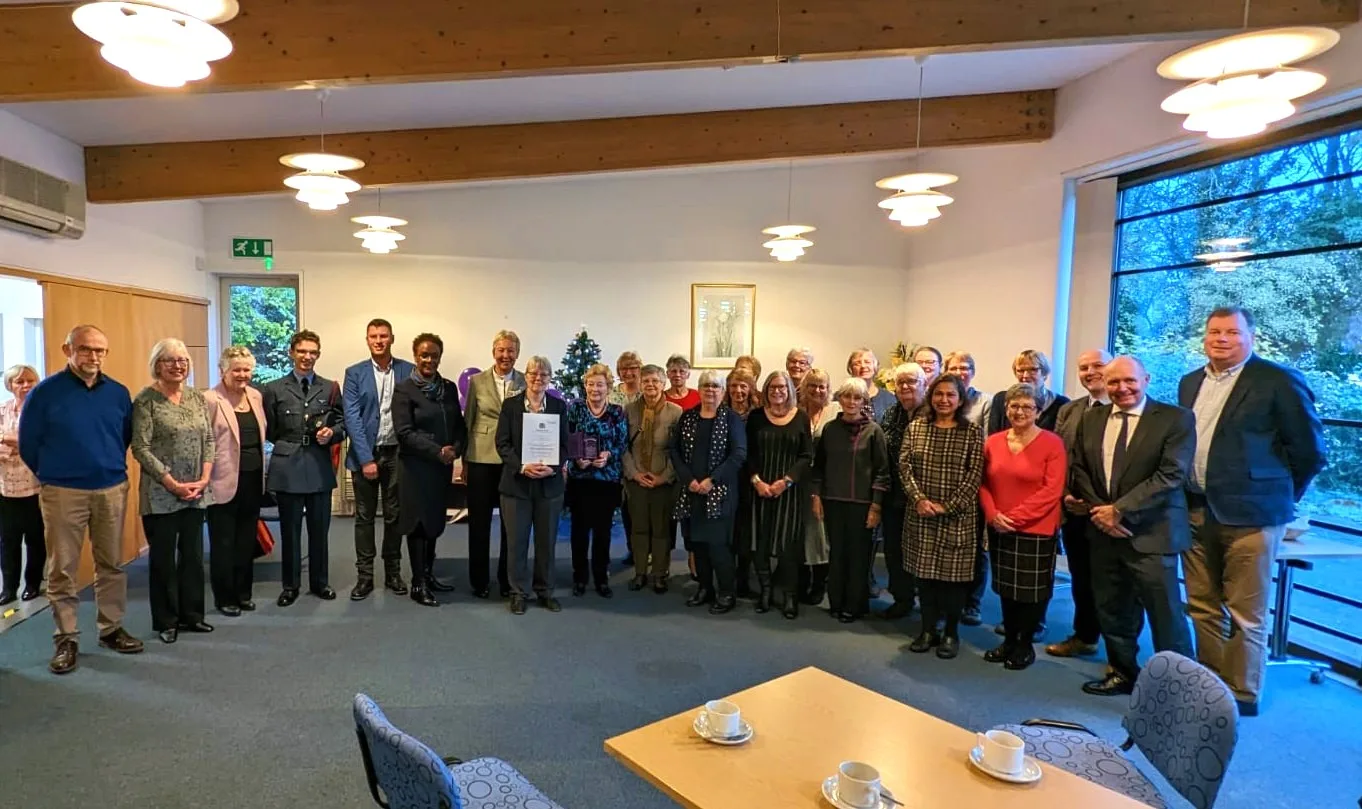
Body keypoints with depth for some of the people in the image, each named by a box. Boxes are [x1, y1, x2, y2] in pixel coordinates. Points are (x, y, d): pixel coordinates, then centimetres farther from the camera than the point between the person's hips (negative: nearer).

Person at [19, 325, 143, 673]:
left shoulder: (118, 392, 3)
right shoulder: (46, 391, -6)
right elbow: (28, 443, 2)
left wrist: (111, 466, 12)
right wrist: (51, 476, 8)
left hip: (112, 490, 3)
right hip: (63, 492, -3)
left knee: (111, 564, 11)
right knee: (62, 569, 4)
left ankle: (111, 629, 23)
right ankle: (66, 639, 15)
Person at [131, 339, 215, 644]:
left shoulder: (197, 397, 7)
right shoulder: (146, 399, -7)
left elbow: (209, 440, 8)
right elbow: (140, 448, -12)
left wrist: (204, 479, -4)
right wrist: (173, 484, -15)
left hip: (196, 492, 5)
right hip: (161, 493, -5)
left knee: (193, 554, 12)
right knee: (163, 557, 6)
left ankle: (191, 615, 24)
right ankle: (165, 621, 20)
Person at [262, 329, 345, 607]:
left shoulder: (330, 388, 7)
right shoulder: (274, 389, 3)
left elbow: (342, 423, 5)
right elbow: (268, 430, 4)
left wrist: (332, 433, -13)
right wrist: (287, 445, -3)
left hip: (320, 468, 1)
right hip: (287, 468, -1)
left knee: (320, 529, 10)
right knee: (289, 530, 8)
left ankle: (319, 582, 23)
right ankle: (291, 585, 21)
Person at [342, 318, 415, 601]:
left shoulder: (408, 371, 1)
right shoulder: (354, 373, 0)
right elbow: (352, 418, -6)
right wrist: (366, 458, -13)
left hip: (397, 453, 1)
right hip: (365, 453, 0)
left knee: (394, 515, 9)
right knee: (364, 517, 7)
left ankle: (393, 573, 22)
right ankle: (364, 576, 16)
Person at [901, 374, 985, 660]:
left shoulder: (973, 432, -3)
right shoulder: (916, 427, 5)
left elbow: (975, 474, -8)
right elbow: (904, 466, 0)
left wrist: (948, 506, -14)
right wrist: (919, 499, -13)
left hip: (958, 517, -2)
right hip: (921, 515, 3)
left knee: (953, 573, 5)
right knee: (925, 572, 9)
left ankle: (951, 633, 20)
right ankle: (928, 630, 23)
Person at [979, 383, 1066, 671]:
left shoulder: (1052, 443, -10)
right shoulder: (993, 442, 3)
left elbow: (1051, 491, -15)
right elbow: (984, 484, 6)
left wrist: (1015, 517, -19)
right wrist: (993, 515, -10)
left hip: (1036, 531, -4)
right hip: (999, 530, 4)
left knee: (1032, 590, 9)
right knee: (1007, 588, 15)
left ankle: (1026, 644, 25)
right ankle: (1009, 640, 30)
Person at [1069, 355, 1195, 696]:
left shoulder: (1176, 419, -6)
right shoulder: (1091, 418, 9)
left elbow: (1171, 475, -15)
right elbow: (1079, 470, 10)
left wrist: (1120, 510, -17)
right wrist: (1098, 511, -5)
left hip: (1151, 534, -5)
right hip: (1103, 531, 5)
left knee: (1165, 615, 1)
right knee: (1112, 611, 15)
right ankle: (1122, 672, 33)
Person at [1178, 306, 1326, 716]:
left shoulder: (1278, 381, -7)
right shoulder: (1190, 383, 11)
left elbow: (1310, 449, -5)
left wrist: (1279, 496, 2)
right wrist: (1187, 496, 11)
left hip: (1249, 514, -6)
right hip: (1196, 512, 6)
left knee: (1245, 614, 4)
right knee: (1203, 606, 14)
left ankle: (1241, 695, 18)